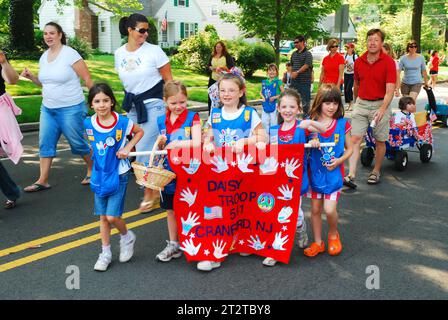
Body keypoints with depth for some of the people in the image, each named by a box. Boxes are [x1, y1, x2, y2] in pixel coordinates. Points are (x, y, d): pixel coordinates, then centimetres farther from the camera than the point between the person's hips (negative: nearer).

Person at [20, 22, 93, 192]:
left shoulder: (70, 54, -12)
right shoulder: (44, 57, 9)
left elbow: (87, 79, -11)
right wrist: (31, 76, 2)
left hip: (71, 109, -7)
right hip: (47, 108, 7)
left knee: (77, 142, 3)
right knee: (45, 143, 5)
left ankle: (92, 170, 25)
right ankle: (42, 181, 12)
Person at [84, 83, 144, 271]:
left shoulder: (122, 122, -15)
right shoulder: (88, 124, -6)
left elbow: (140, 132, 3)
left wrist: (128, 147, -10)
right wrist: (97, 156, 1)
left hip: (118, 174, -4)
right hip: (99, 175, 4)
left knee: (112, 216, -9)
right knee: (103, 216, 11)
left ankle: (127, 237, 22)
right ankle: (105, 254, 24)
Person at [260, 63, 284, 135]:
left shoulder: (278, 82, -6)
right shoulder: (264, 82, 7)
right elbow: (261, 92, 18)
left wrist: (274, 97, -18)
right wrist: (263, 97, -2)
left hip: (274, 104, -5)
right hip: (266, 104, 5)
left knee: (273, 122, 2)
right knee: (264, 121, 7)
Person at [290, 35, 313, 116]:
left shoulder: (307, 54, -6)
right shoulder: (294, 54, 14)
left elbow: (306, 65, -17)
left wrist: (297, 72, -22)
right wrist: (292, 73, 3)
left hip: (304, 80, -6)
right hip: (294, 80, 6)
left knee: (305, 99, 1)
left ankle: (306, 114, 12)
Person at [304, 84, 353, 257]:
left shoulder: (342, 124, -5)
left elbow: (349, 148, 3)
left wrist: (339, 160, -13)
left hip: (334, 173, -2)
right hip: (315, 172, 2)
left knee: (329, 209, -8)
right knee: (315, 209, 9)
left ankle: (333, 234, 23)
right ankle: (318, 242, 25)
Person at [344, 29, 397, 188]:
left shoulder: (388, 62, -9)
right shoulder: (358, 61, 4)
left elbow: (390, 90, -16)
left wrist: (382, 109, -29)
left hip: (381, 105, -3)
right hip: (361, 103, 3)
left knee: (380, 141, 7)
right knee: (355, 139, -7)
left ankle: (376, 172, 25)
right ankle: (351, 176, -10)